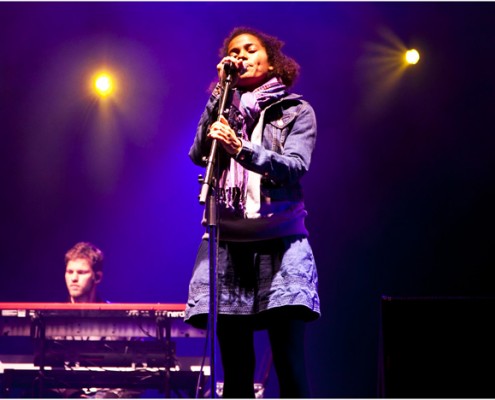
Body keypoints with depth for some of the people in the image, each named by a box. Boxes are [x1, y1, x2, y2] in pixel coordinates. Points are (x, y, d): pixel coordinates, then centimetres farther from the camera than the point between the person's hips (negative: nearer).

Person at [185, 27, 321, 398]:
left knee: (290, 364, -11)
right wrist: (221, 91, 1)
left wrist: (241, 149, -21)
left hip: (280, 242, -2)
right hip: (227, 242, 3)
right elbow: (199, 154, 2)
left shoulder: (296, 111, 10)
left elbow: (295, 166, -6)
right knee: (236, 368, 1)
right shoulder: (223, 109, 19)